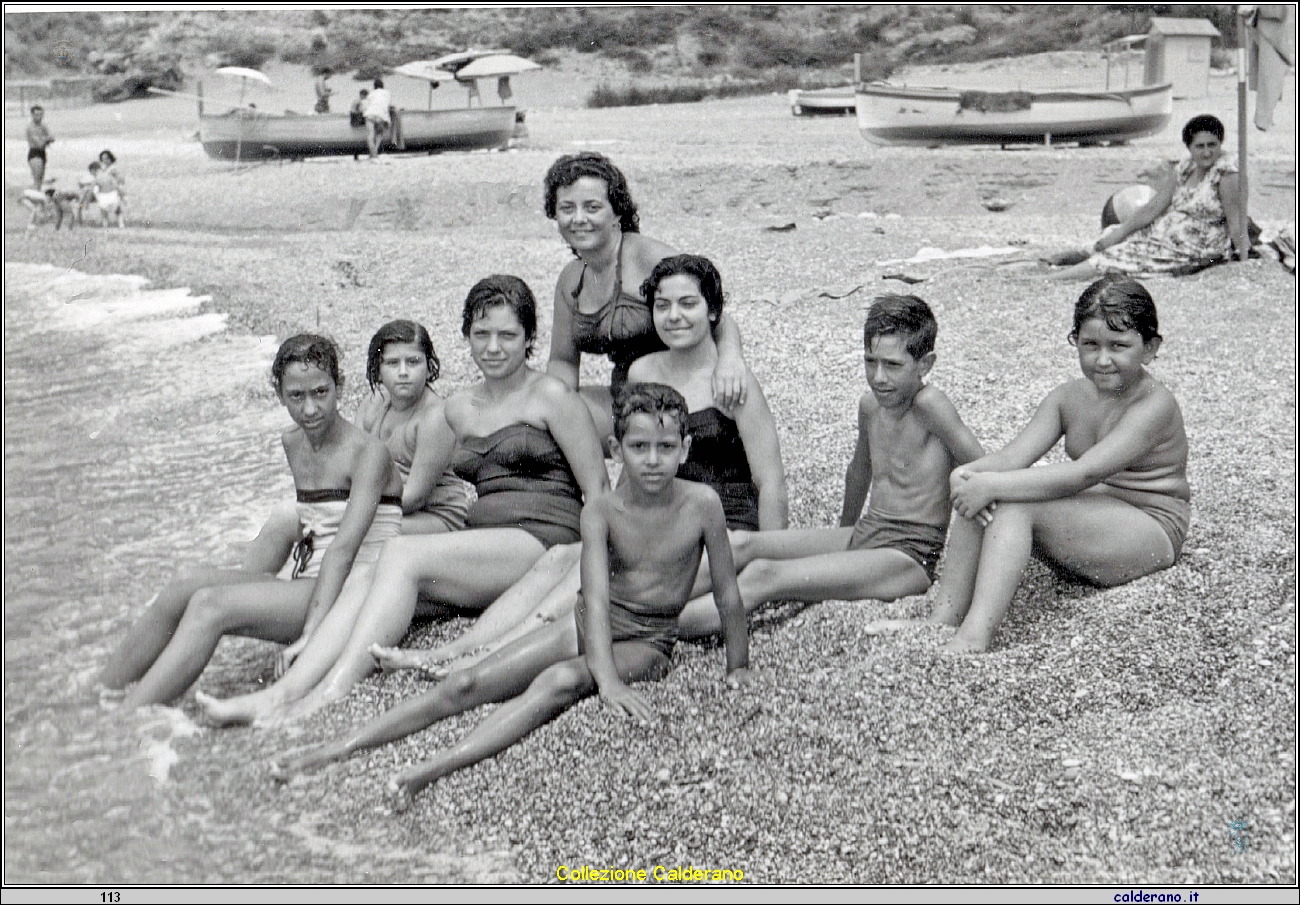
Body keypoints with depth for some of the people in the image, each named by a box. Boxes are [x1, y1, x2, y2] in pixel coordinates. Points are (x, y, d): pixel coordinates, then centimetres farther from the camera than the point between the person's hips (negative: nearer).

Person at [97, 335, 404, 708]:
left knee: (211, 605, -24)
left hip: (352, 593, -7)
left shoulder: (368, 453, -11)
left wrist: (309, 635, -28)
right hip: (307, 586, 8)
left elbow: (344, 549, -21)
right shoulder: (293, 443, 14)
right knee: (181, 592, -11)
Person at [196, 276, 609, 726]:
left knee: (402, 554, -26)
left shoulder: (552, 396, 3)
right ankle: (280, 694, -32)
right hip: (482, 553, 6)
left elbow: (598, 490, 0)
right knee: (365, 581, -19)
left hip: (544, 543, -6)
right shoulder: (459, 408, 21)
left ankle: (329, 694, -32)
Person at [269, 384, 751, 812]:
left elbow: (728, 595, -4)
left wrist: (739, 668, -1)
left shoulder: (701, 503, -13)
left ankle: (435, 768, -47)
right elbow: (596, 596, -21)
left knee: (559, 682, -34)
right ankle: (337, 749, -8)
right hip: (586, 624, 3)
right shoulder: (601, 511, -9)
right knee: (467, 685, -10)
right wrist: (606, 678, -34)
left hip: (648, 641, -3)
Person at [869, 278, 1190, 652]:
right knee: (977, 491, -15)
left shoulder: (1154, 405, -17)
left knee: (1016, 505, -30)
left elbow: (1083, 474, -29)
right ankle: (943, 620, -22)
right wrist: (969, 473, -30)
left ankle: (973, 639, -41)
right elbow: (1012, 456, -7)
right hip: (1087, 523, 8)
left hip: (1151, 534, -8)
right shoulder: (1068, 397, 6)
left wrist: (993, 485, -34)